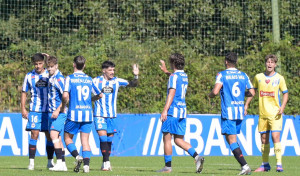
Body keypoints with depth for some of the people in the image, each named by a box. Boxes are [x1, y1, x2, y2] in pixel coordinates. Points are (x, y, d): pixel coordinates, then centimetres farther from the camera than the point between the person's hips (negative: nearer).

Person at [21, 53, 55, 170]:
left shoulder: (50, 75, 5)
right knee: (34, 135, -9)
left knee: (50, 136, 2)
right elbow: (24, 93, 11)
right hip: (34, 111, -1)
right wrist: (23, 109, 3)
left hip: (48, 111, 1)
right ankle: (31, 162, -5)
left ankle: (50, 162, 14)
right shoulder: (29, 76, 5)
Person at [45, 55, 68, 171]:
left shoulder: (59, 78, -14)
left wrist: (58, 110, -22)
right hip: (51, 112, 9)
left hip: (59, 112, -9)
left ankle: (59, 163, -24)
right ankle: (63, 164, 13)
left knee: (54, 134, -20)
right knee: (57, 138, 9)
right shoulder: (51, 78, 13)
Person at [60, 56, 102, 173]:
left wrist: (63, 107, 2)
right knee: (85, 140, 5)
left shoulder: (70, 78, -3)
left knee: (67, 138, 11)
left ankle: (77, 156, -13)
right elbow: (99, 95, 20)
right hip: (88, 113, 3)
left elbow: (65, 95, -16)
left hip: (74, 114, -3)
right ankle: (86, 165, -9)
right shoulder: (89, 79, 10)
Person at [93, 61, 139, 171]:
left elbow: (132, 84, 3)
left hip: (112, 115, 3)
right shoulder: (96, 81, -2)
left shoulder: (117, 81, 3)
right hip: (99, 115, -3)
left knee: (109, 139, 6)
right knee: (103, 137, -15)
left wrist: (136, 76, -13)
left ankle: (105, 163, 17)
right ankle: (106, 162, -15)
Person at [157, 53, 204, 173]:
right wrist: (165, 71, 50)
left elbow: (172, 93, -18)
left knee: (167, 138, -1)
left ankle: (168, 166, -1)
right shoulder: (184, 76, 15)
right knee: (179, 140, 9)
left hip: (173, 111, -8)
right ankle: (196, 157, -10)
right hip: (183, 111, 8)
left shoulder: (174, 76, -9)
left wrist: (165, 110, -23)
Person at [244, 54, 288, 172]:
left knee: (275, 137, -14)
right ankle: (265, 164, 18)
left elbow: (285, 93, 4)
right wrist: (246, 105, 11)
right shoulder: (258, 77, 6)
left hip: (275, 113, -3)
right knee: (264, 139, 8)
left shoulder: (279, 78, -1)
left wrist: (282, 107, -10)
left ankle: (279, 164, -13)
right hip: (262, 113, 3)